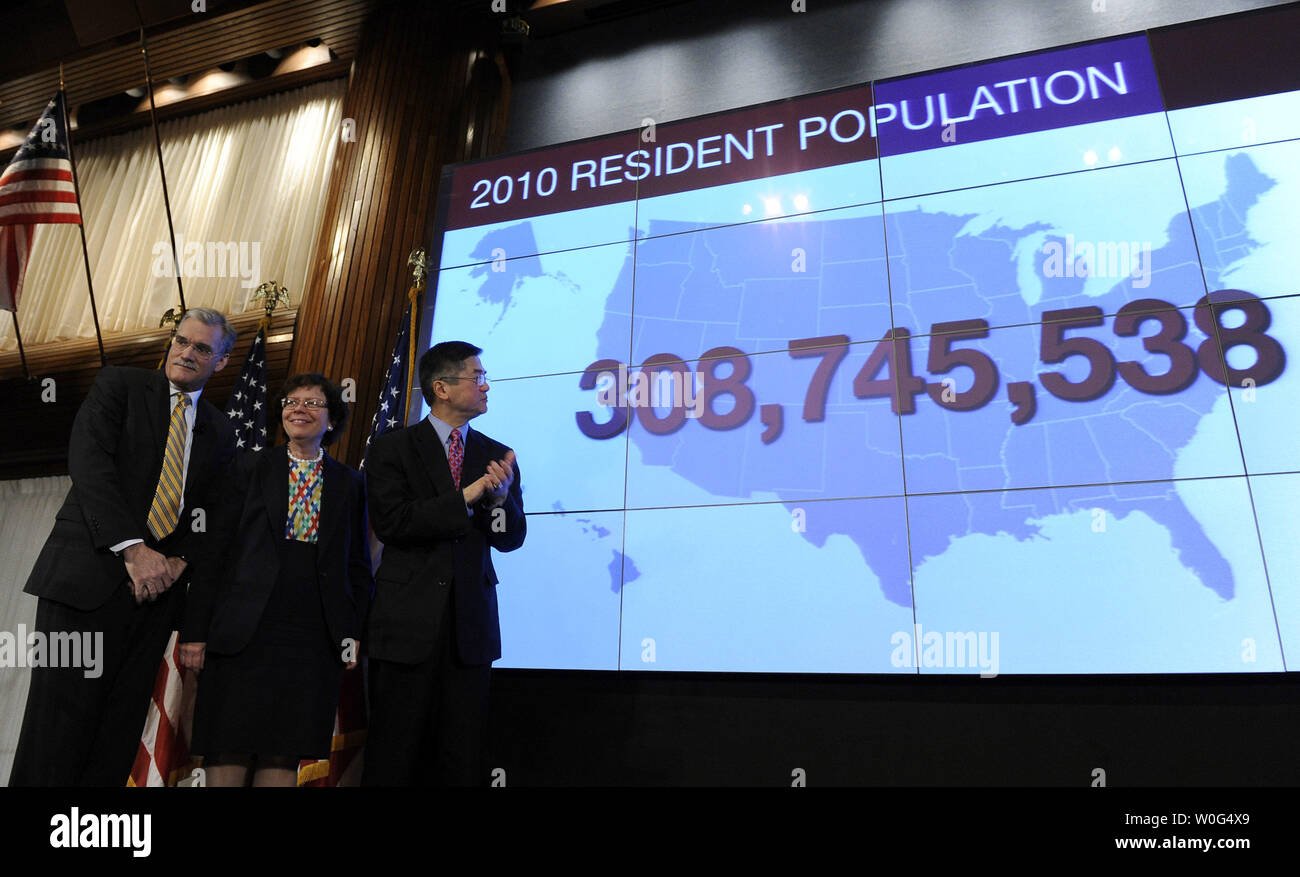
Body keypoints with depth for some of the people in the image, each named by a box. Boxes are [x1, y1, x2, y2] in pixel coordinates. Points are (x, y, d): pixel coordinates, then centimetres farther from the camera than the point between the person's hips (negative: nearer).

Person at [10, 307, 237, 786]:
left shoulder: (220, 433, 15)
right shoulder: (118, 384, 5)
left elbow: (210, 513, 13)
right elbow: (88, 464, -9)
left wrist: (180, 562, -7)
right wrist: (132, 548, -18)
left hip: (158, 584, 3)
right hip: (90, 574, -3)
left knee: (119, 734, 6)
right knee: (58, 729, -2)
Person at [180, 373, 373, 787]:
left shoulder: (349, 483, 9)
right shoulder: (250, 468, 5)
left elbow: (358, 565, 10)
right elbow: (214, 550, 2)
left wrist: (354, 630, 2)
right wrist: (196, 629, -2)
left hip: (314, 639, 1)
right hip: (243, 632, -1)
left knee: (285, 754, 6)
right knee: (228, 752, 4)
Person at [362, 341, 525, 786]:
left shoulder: (496, 457, 9)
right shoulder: (391, 448, 1)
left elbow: (511, 539, 5)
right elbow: (389, 522, -11)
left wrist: (501, 497, -15)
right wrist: (465, 498, -16)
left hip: (471, 627, 3)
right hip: (408, 622, -2)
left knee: (463, 759, 9)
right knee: (393, 758, 7)